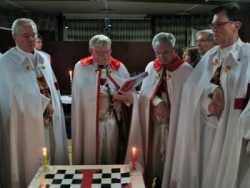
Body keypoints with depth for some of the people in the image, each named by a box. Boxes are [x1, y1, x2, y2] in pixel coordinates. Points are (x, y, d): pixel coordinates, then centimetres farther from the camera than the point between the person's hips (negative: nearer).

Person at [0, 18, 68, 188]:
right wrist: (43, 105, -8)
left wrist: (52, 108, 3)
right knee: (29, 163, 3)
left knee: (52, 157, 12)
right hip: (26, 123, -5)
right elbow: (18, 94, -14)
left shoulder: (43, 59, 11)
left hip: (49, 121, 6)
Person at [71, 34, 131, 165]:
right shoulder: (81, 67, -3)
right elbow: (77, 100, -3)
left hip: (113, 122, 2)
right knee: (90, 158, 10)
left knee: (111, 158, 14)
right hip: (89, 123, -2)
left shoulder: (119, 68, 3)